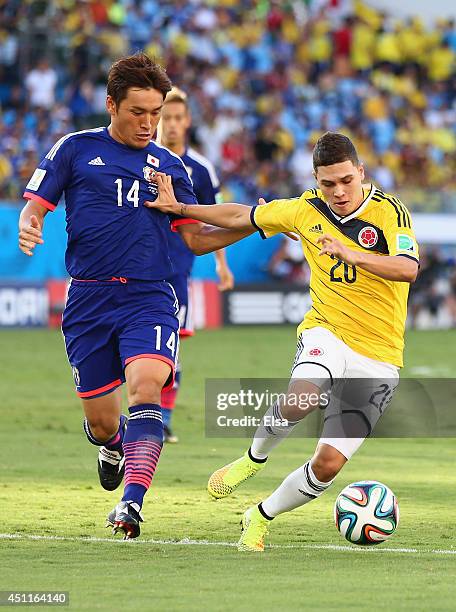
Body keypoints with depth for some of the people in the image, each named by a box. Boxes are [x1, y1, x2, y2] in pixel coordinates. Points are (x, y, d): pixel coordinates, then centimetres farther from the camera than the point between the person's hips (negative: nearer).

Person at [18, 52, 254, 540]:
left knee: (146, 385, -26)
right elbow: (35, 205, 7)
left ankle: (132, 501, -34)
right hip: (88, 299, 0)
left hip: (148, 298, 0)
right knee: (101, 421, 5)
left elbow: (196, 238, 15)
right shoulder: (76, 150, 7)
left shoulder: (169, 166, 13)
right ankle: (113, 444, 43)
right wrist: (28, 230, -16)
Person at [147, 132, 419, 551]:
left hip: (378, 356, -1)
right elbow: (241, 217, 18)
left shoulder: (389, 211, -10)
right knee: (300, 400, -34)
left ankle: (261, 518, 18)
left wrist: (351, 253, -40)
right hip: (327, 332, 1)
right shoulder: (307, 210, 2)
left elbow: (407, 269, -27)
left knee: (329, 463, -8)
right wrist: (178, 208, 17)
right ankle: (256, 457, -3)